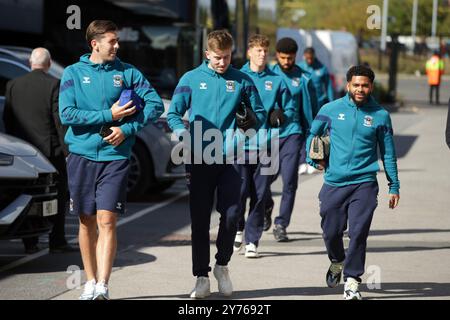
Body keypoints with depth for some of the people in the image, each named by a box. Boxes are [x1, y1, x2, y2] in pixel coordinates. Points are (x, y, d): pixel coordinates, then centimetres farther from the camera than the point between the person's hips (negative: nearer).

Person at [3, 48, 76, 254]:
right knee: (58, 195, 4)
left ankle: (30, 243, 8)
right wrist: (66, 148, -6)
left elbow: (7, 119, 7)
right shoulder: (53, 84, -8)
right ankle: (57, 242, 2)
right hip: (50, 149, -4)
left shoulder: (13, 85, 4)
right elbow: (59, 119, -11)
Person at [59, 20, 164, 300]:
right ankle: (91, 282, 21)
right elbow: (67, 114, -8)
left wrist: (127, 129, -9)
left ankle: (103, 286, -16)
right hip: (81, 155, 1)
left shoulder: (128, 73, 5)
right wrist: (109, 115, -11)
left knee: (107, 221, -12)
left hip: (115, 156, -1)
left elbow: (156, 104, 3)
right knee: (87, 222, 9)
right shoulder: (73, 73, 3)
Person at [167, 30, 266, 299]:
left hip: (230, 158, 0)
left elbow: (260, 113, 9)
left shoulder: (242, 81, 6)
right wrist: (182, 131, -16)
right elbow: (173, 113, 3)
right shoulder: (191, 79, 4)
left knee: (231, 215, -6)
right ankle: (202, 277, 11)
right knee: (200, 221, 3)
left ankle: (222, 265, 18)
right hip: (199, 159, 0)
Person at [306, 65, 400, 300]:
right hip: (334, 182, 1)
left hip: (364, 183, -1)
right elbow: (313, 134, 17)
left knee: (358, 232, -11)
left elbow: (388, 153, 9)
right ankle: (337, 262, 39)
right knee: (331, 232, 8)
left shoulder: (380, 115, 3)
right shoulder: (331, 109, 2)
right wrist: (313, 159, 4)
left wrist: (394, 186, 10)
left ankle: (352, 280, -2)